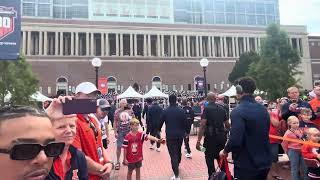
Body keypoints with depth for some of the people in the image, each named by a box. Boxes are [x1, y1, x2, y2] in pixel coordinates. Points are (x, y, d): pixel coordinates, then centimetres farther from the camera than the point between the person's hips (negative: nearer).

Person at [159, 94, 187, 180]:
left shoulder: (165, 111, -8)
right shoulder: (181, 111, -3)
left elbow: (161, 122, 0)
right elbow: (185, 123, 0)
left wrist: (159, 130, 18)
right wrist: (184, 132, 15)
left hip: (170, 136, -3)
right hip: (180, 135, 3)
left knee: (173, 154, -2)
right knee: (178, 151, 24)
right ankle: (177, 165, 48)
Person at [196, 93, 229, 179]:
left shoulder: (206, 109, -10)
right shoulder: (222, 109, 5)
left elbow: (202, 125, -18)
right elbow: (227, 124, 10)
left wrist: (198, 141, -19)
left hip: (210, 137, -5)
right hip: (221, 137, 5)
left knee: (210, 159, 7)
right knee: (221, 158, 20)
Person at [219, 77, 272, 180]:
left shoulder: (238, 111, -21)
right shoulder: (263, 109, 4)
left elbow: (235, 140, -29)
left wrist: (225, 151, -9)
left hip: (246, 165, -7)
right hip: (265, 162, 7)